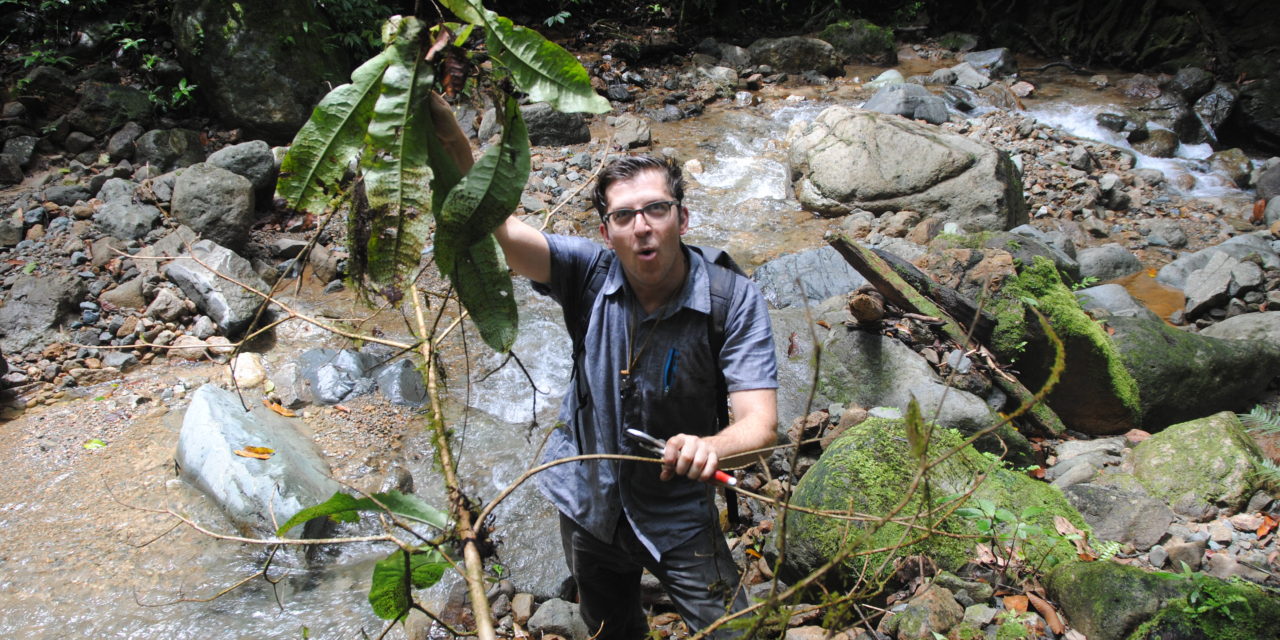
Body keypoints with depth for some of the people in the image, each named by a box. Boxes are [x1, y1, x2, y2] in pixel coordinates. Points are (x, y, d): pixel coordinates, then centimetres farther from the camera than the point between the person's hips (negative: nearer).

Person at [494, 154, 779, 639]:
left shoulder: (733, 300, -21)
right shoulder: (589, 273, -16)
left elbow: (760, 422, -28)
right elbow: (495, 228, -30)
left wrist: (710, 448, -51)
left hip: (678, 516, -2)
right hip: (588, 504, 3)